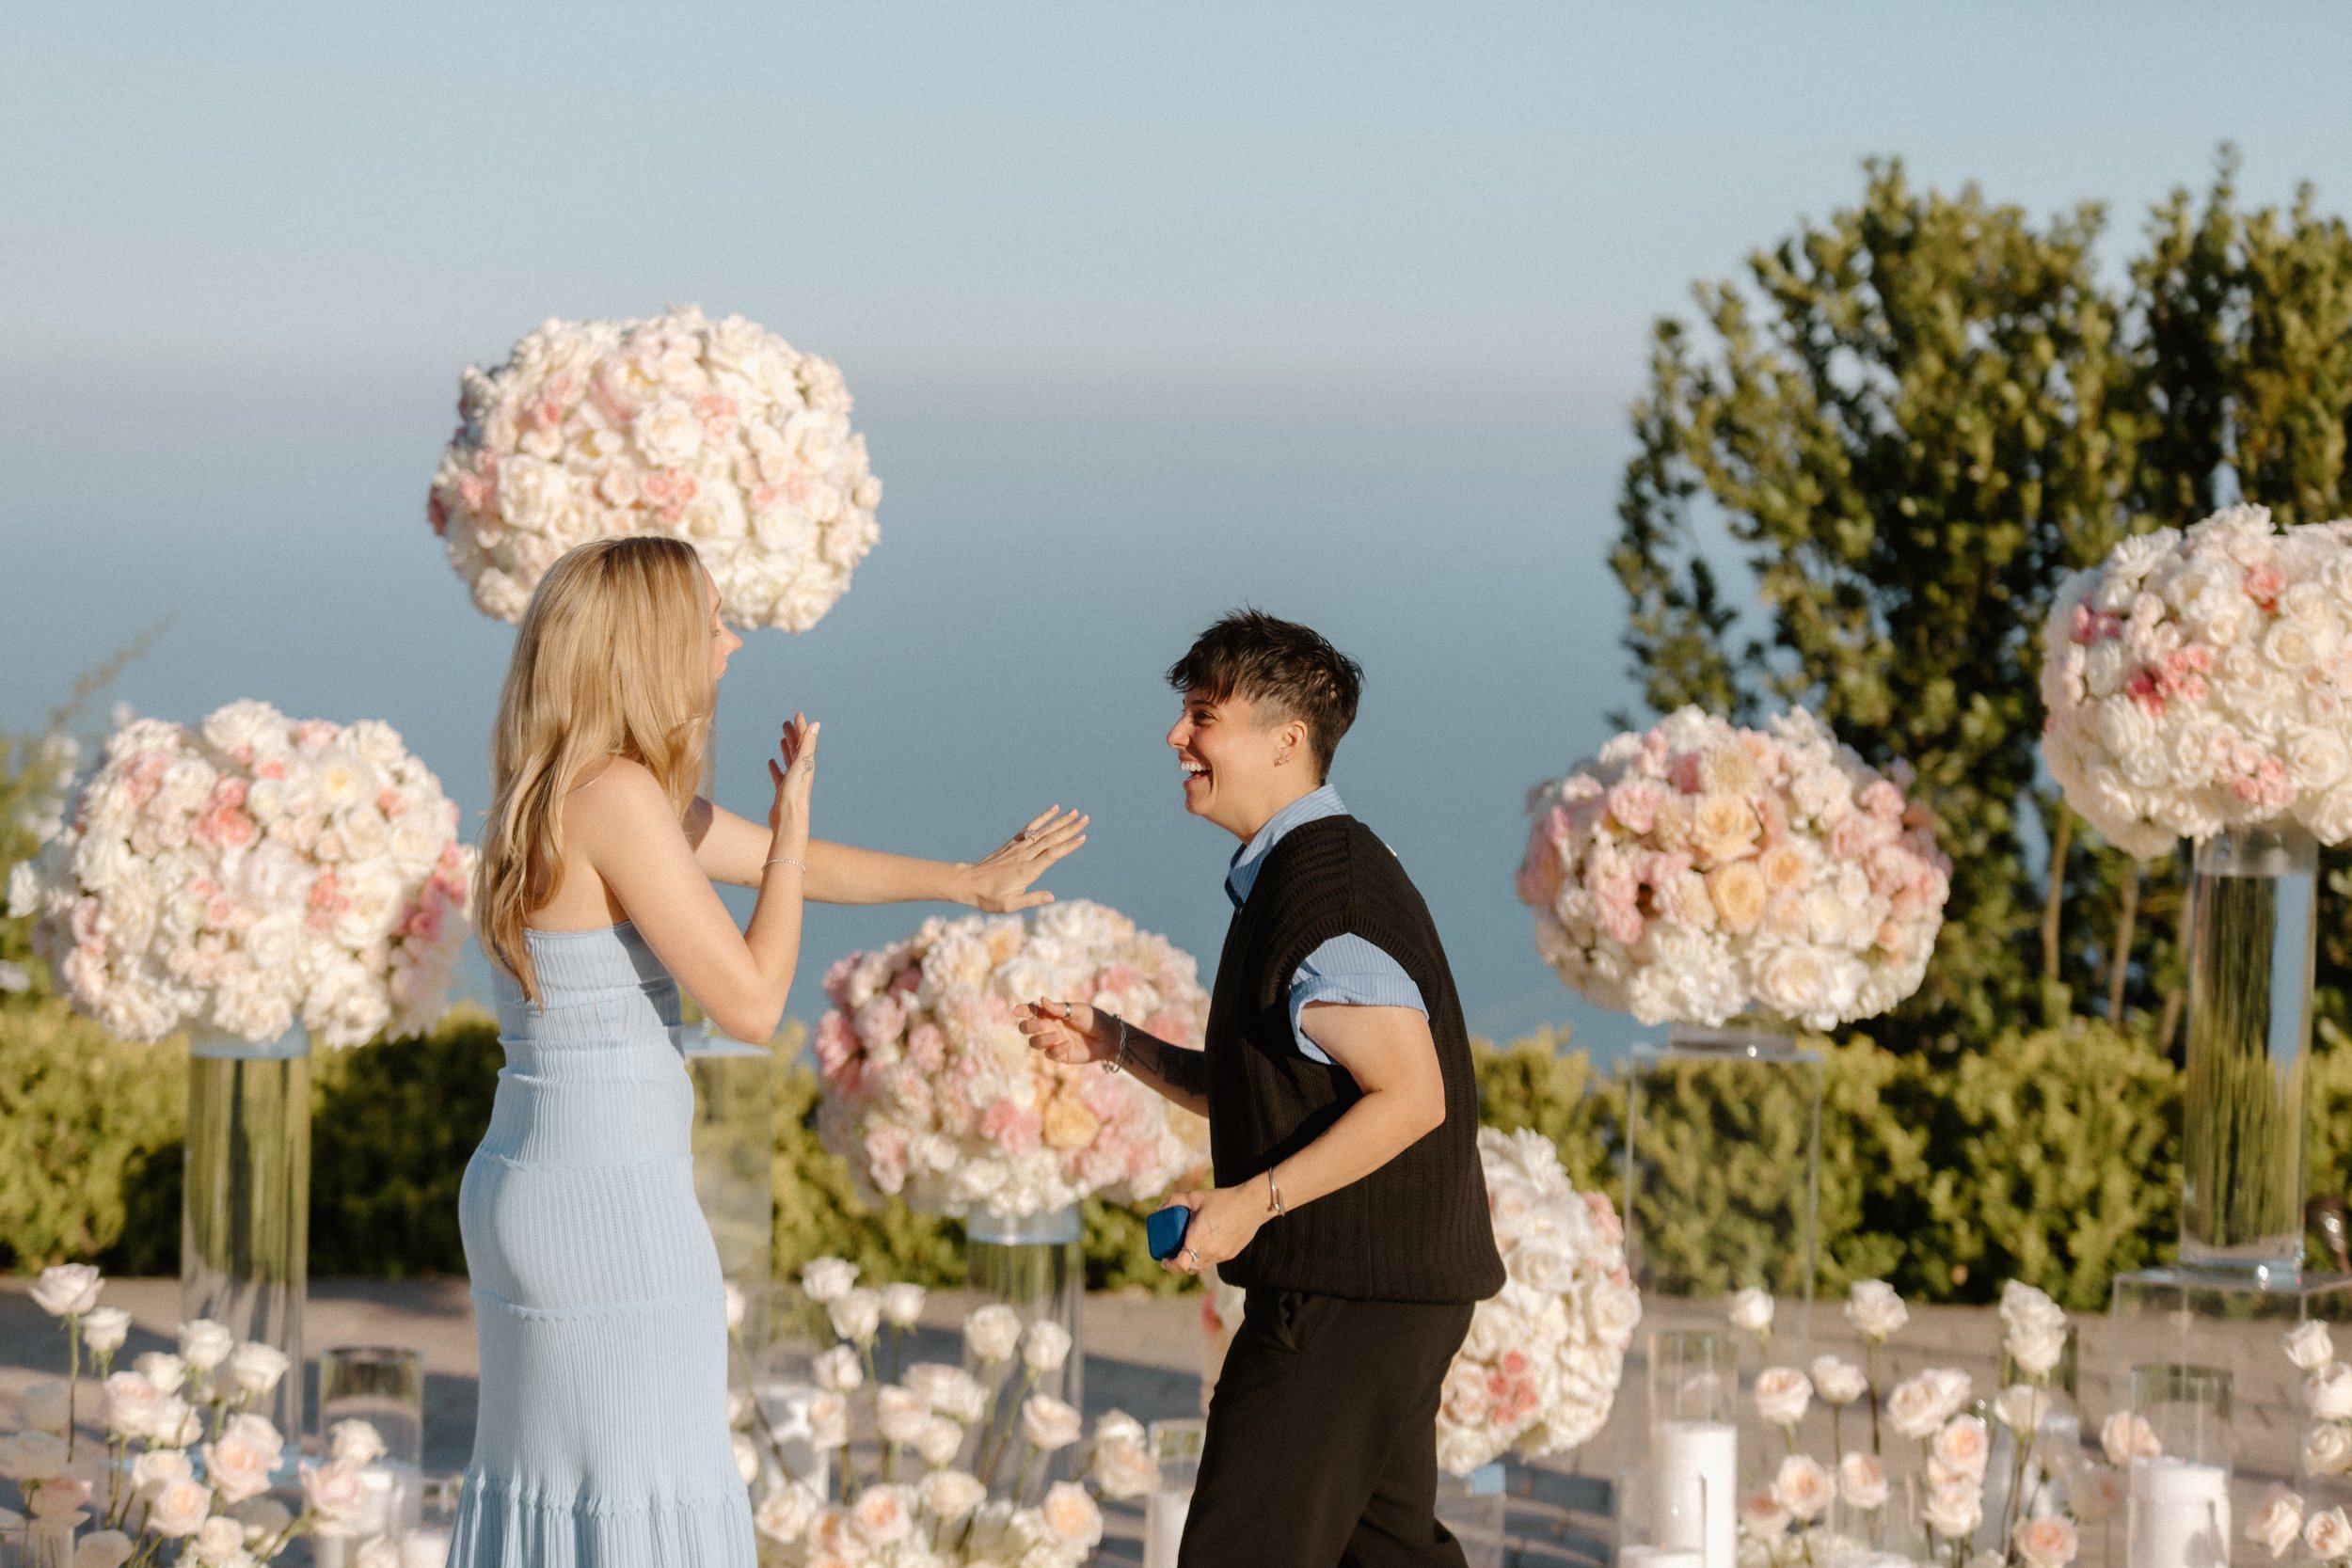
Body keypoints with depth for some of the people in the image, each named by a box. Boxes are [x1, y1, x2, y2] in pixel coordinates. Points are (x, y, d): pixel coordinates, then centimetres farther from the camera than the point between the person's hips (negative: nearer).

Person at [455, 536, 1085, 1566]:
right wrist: (790, 824, -5)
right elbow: (751, 1005, -15)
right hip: (614, 1207, -10)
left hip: (529, 1188, 10)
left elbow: (793, 866, 24)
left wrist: (969, 880, 33)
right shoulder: (619, 798, -18)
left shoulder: (578, 788, 11)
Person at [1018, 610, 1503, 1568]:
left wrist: (1255, 1199, -24)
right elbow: (1247, 1094, 22)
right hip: (1392, 1289, 11)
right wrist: (1114, 1047, 11)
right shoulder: (1287, 878, 16)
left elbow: (1409, 1097, -23)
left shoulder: (1327, 893, -17)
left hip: (1349, 1297, -11)